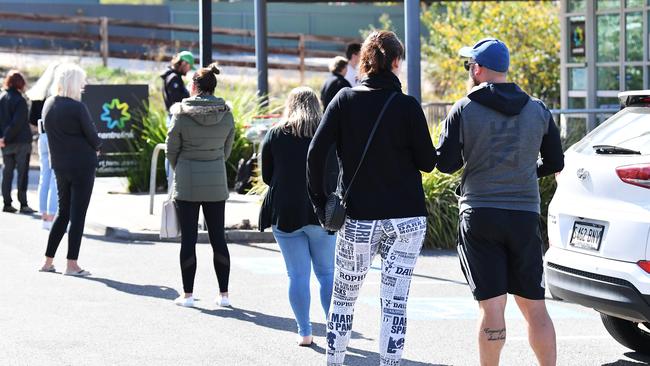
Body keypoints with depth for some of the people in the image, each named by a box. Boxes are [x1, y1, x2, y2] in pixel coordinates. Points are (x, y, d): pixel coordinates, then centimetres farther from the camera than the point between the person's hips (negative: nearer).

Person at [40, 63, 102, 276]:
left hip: (59, 166, 7)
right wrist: (96, 147, 13)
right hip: (82, 166, -7)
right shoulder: (77, 107, -17)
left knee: (63, 212, 17)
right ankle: (72, 264, 0)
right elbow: (93, 137, -11)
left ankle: (48, 261, 17)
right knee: (78, 214, -1)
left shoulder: (48, 105, 4)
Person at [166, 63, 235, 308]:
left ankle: (188, 294, 5)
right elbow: (227, 149, 7)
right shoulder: (226, 115, -2)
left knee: (188, 237, 3)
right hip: (216, 183, 3)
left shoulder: (182, 114, -10)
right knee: (218, 237, 9)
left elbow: (172, 149, -2)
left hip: (187, 184, -3)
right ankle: (223, 293, 11)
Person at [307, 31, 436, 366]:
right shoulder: (407, 106, -6)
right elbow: (427, 162, -2)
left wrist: (320, 201, 3)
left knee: (342, 298, 15)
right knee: (395, 301, 2)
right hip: (406, 219, -1)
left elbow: (316, 153, -6)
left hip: (358, 219, 1)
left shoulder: (344, 100, -2)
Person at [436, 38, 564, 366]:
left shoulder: (464, 111, -4)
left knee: (491, 305, -3)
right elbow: (555, 163, 11)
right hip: (525, 215, 3)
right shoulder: (538, 111, 6)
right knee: (534, 307, 9)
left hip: (480, 216, -3)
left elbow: (445, 163, -6)